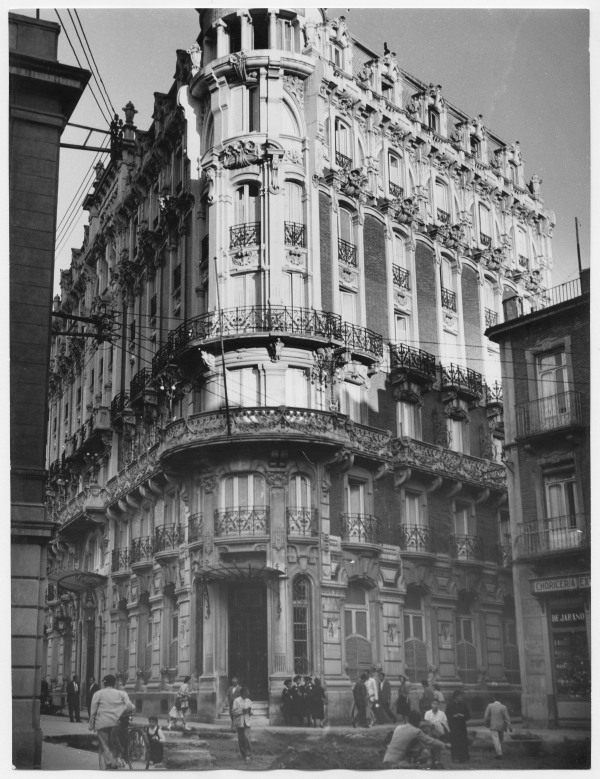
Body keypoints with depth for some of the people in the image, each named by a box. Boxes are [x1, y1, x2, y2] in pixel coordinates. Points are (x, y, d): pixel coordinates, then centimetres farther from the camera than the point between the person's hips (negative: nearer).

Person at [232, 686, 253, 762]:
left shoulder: (249, 701, 7)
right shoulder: (236, 701, -6)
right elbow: (234, 711, -11)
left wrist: (250, 712, -7)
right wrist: (242, 711, -20)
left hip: (247, 721, 1)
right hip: (239, 722, -1)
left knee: (246, 736, -15)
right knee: (240, 738, 5)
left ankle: (248, 754, -6)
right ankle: (243, 755, 21)